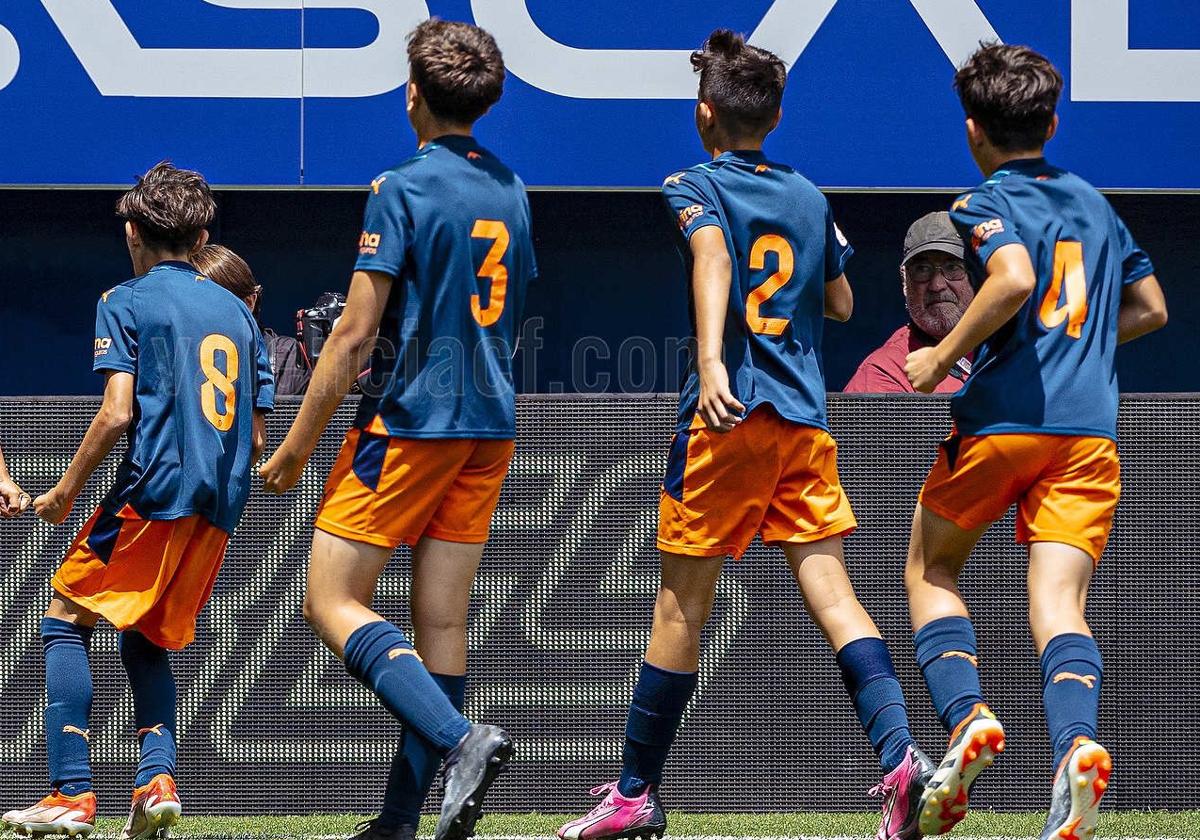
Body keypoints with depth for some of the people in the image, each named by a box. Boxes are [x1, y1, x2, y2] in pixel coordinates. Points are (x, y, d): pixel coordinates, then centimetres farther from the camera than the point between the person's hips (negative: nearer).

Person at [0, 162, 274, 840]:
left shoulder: (127, 302, 0)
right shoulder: (237, 311, 18)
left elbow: (118, 413, -11)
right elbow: (257, 439, 16)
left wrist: (65, 493, -1)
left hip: (156, 488, -6)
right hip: (221, 506, 6)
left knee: (66, 619, 5)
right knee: (147, 640, 19)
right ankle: (158, 779, -4)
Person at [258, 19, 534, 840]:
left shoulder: (403, 188, -11)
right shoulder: (511, 190, 11)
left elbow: (355, 335, -13)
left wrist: (298, 444, -7)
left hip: (410, 421, -7)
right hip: (491, 429, 7)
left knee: (332, 601, -4)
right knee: (442, 619, 5)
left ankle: (459, 739, -22)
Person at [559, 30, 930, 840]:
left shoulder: (696, 187, 0)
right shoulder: (809, 197, 15)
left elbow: (712, 257, -21)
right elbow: (841, 302, 24)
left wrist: (711, 357, -34)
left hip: (730, 416, -4)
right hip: (806, 417, 4)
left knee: (683, 603, 3)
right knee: (831, 590, -2)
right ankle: (900, 754, -22)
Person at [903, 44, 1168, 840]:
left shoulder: (986, 204, -1)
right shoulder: (1093, 202, 20)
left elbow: (1015, 279, -21)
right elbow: (1150, 307, 27)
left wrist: (944, 356, -11)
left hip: (1002, 417, -4)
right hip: (1091, 428, 4)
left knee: (932, 570, 17)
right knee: (1059, 600, -5)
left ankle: (967, 717, -5)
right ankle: (1077, 743, -33)